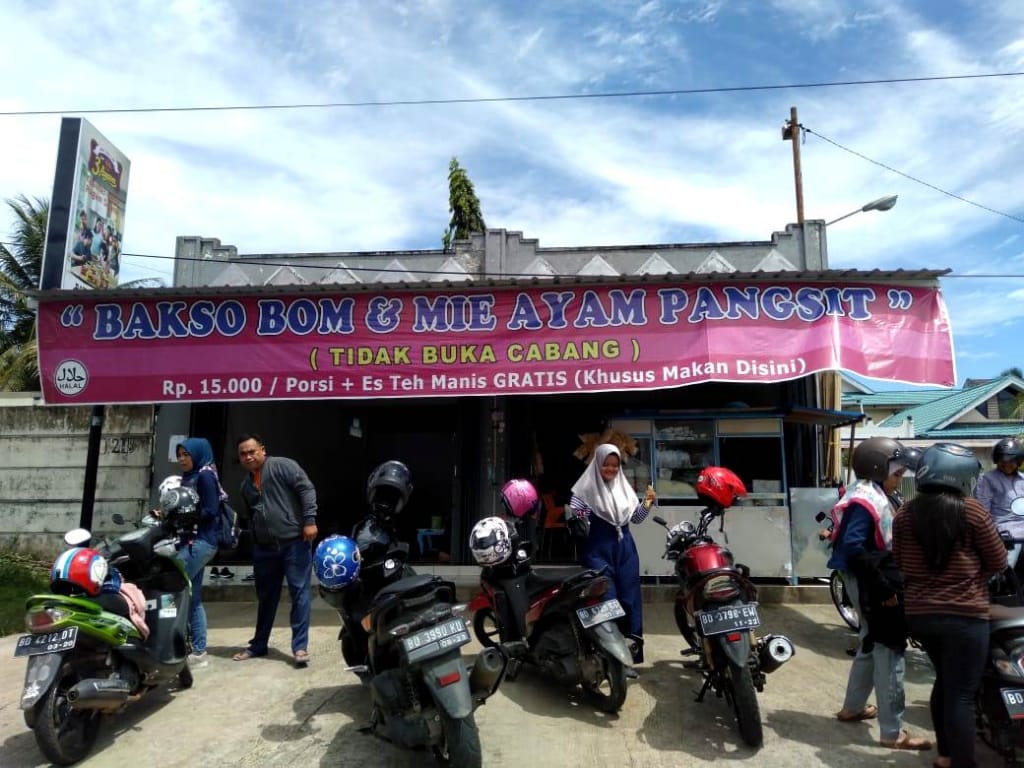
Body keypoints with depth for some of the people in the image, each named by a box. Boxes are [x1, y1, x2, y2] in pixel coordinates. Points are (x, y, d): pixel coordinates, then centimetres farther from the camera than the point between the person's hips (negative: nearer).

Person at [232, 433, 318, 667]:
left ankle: (300, 646, 1)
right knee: (265, 597, 16)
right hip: (264, 547, 7)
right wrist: (254, 542, 20)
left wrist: (309, 520, -20)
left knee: (299, 592, -4)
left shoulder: (282, 465, -5)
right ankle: (258, 645, 30)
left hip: (294, 542, -7)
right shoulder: (246, 485, 18)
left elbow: (306, 489, -13)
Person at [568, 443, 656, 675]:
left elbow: (636, 518, 12)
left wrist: (647, 502, -4)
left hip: (625, 549, 5)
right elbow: (574, 514, -6)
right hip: (598, 551, -5)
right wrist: (577, 519, -27)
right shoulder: (586, 488, -5)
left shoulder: (625, 487, 10)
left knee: (629, 601, 8)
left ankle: (629, 654, 20)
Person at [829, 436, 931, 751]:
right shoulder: (866, 500, -20)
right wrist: (883, 587, -24)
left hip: (873, 581, 11)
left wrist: (884, 581, 16)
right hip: (871, 584, -11)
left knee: (871, 646, 21)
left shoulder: (872, 495, 12)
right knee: (889, 652, -3)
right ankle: (892, 732, 7)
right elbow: (853, 547, -28)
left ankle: (852, 707, 34)